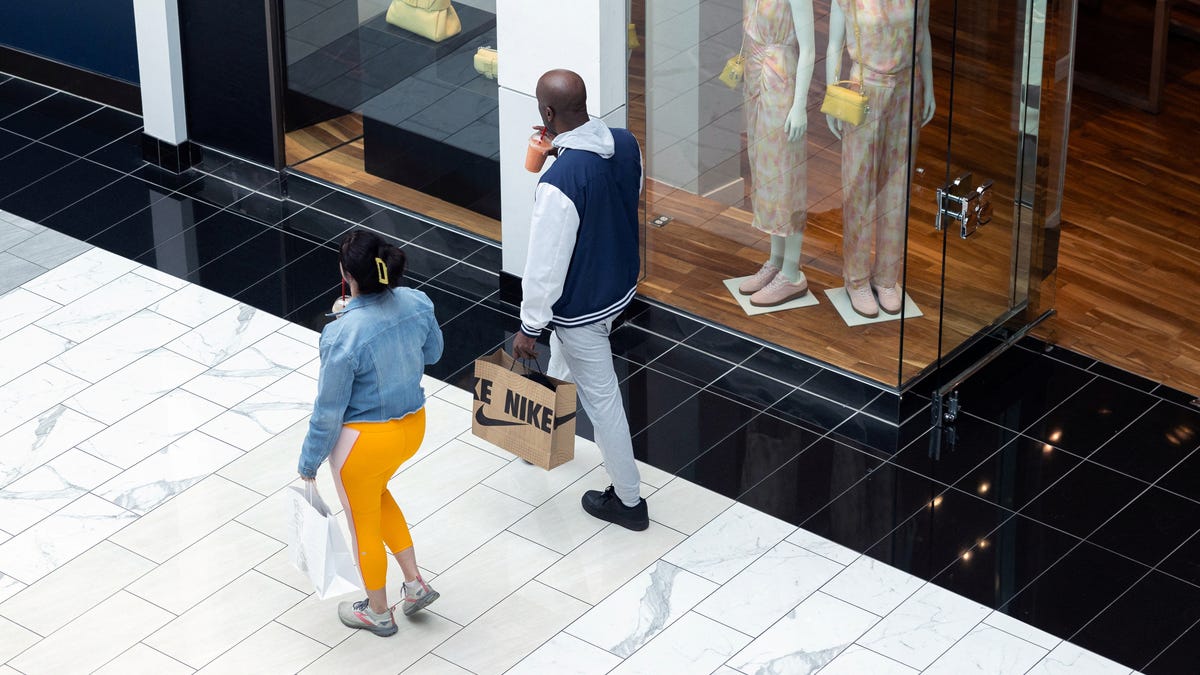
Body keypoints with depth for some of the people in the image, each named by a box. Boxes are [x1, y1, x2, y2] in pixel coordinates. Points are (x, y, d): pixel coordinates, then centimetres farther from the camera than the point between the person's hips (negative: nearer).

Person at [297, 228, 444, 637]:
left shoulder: (344, 336, -33)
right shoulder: (416, 304, -15)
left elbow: (328, 410, -22)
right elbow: (432, 353, 7)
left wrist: (309, 463, -6)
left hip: (365, 442, -6)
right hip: (412, 426, 6)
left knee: (364, 522, 21)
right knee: (376, 494, 35)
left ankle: (377, 612, 42)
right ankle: (415, 583, 38)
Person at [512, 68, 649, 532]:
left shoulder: (559, 182, -38)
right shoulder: (626, 144, -14)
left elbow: (546, 263, -28)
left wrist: (529, 327, -14)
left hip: (582, 305, -7)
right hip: (621, 282, 7)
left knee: (601, 398, 12)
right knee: (567, 355, 36)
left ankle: (628, 501, 28)